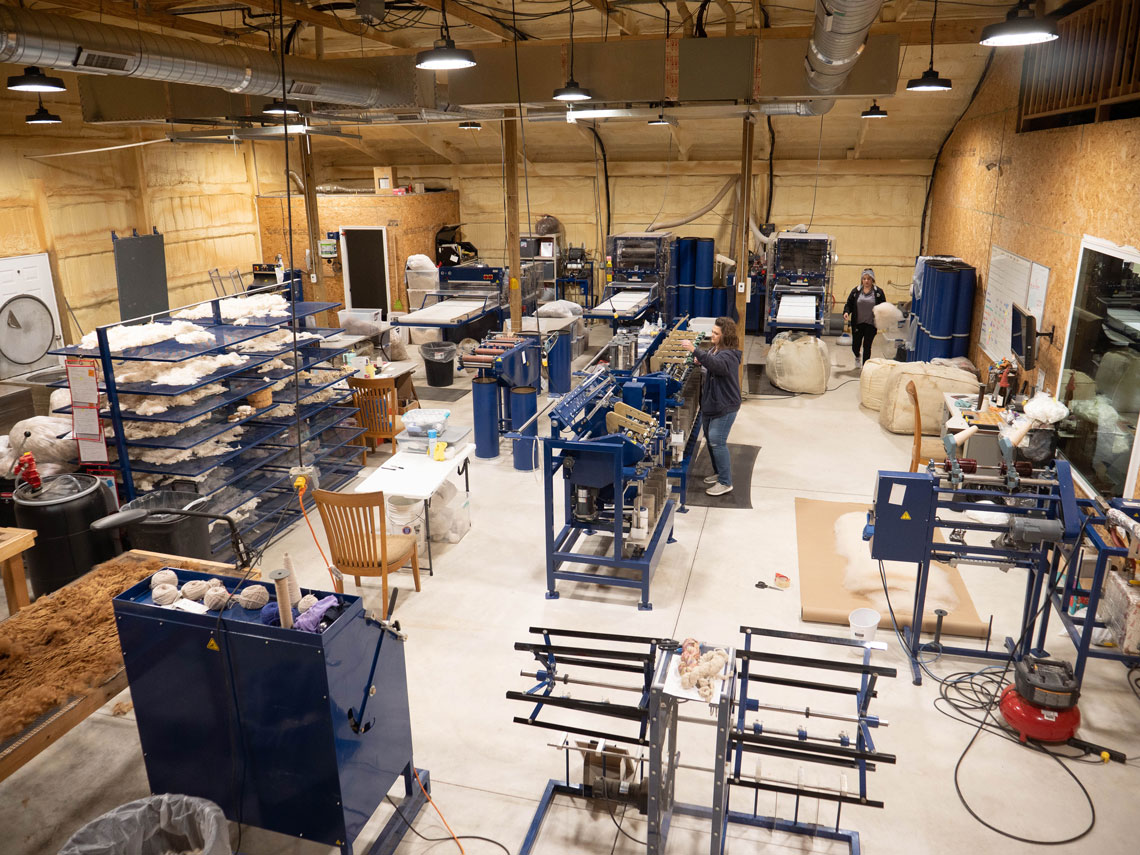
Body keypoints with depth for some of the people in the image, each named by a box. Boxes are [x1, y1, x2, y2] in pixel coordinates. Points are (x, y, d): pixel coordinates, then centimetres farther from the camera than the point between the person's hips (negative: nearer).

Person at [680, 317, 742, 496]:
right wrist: (700, 361, 5)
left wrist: (695, 350, -52)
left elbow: (716, 364, -43)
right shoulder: (715, 349, 9)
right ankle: (718, 472, 35)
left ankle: (725, 483, -2)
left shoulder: (729, 355, -21)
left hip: (725, 407, -10)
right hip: (711, 403, 10)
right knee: (710, 439, 19)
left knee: (717, 441, -11)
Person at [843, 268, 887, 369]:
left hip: (871, 324, -1)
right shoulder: (856, 291, 2)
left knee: (867, 346, 1)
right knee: (855, 346, 7)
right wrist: (846, 312, -14)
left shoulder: (878, 292, 0)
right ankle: (858, 357, 43)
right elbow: (849, 304, 6)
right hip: (857, 324, 1)